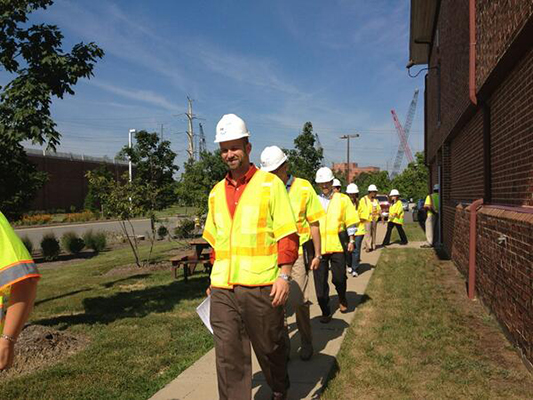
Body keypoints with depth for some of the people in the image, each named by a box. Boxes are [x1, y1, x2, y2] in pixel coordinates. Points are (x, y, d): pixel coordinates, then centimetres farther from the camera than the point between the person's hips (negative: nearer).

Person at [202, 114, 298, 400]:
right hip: (222, 290, 4)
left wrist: (283, 275, -12)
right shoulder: (217, 192, 13)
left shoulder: (270, 184, -1)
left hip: (261, 287, -4)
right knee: (228, 357, 5)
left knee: (270, 347, 15)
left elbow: (287, 235, -5)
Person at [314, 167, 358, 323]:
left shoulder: (342, 199, 5)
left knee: (339, 278, 5)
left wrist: (351, 240, 0)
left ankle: (342, 300, 36)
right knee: (320, 281, 3)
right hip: (318, 246, 2)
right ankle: (325, 312, 16)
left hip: (337, 245, -1)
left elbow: (350, 221, 5)